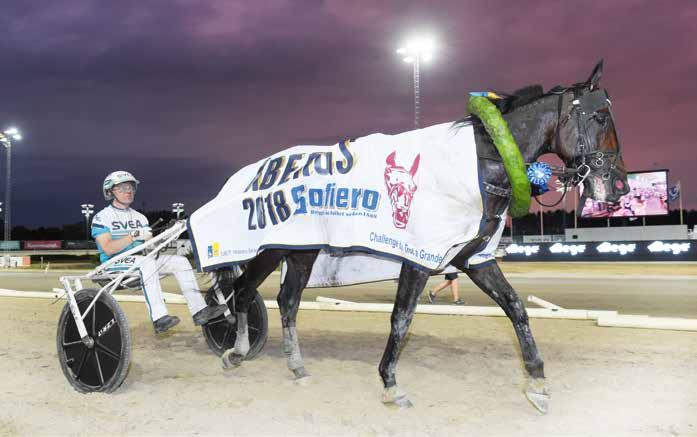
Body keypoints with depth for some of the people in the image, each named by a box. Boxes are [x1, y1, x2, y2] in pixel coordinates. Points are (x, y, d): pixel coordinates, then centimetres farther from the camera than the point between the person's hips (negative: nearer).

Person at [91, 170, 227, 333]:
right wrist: (134, 235, -21)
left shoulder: (139, 217, 22)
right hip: (115, 264, -6)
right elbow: (108, 249, -14)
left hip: (142, 260, 7)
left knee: (180, 261, -12)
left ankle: (199, 311, -18)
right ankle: (159, 318, -46)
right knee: (147, 262, -37)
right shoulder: (102, 217, 2)